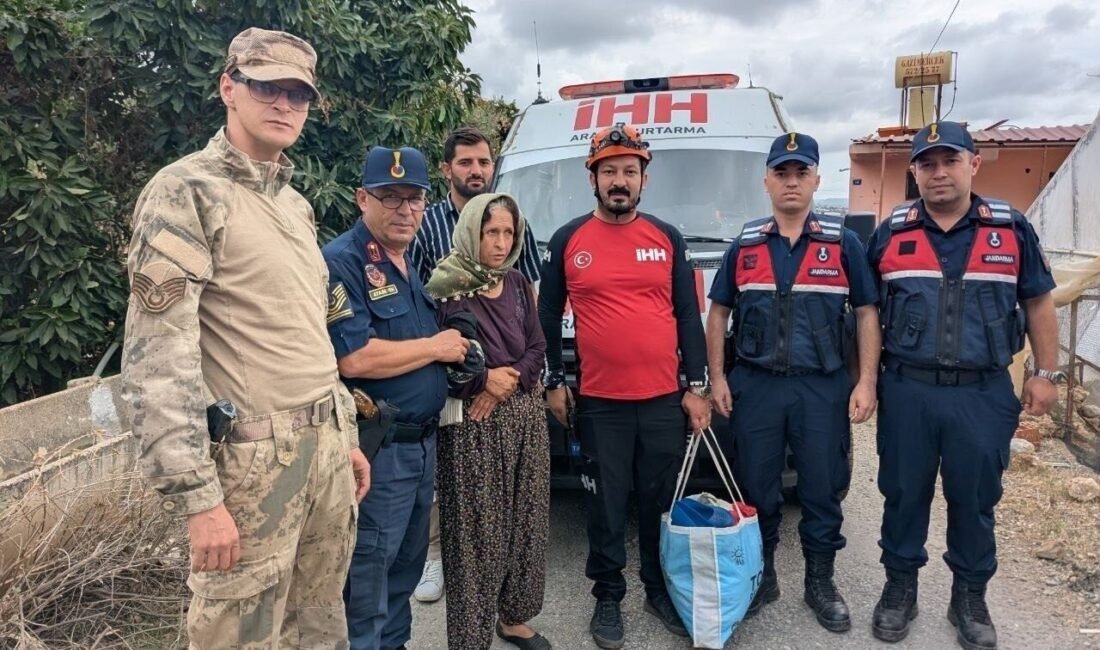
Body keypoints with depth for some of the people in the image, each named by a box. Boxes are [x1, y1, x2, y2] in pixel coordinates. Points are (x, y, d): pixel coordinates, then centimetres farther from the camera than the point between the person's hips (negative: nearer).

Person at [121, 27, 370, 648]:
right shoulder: (186, 191, -11)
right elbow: (158, 359, -18)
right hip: (253, 456, -7)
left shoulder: (297, 203, 14)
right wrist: (197, 497, -21)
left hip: (327, 442, 8)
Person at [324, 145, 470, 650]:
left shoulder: (410, 264, 12)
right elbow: (353, 360, -25)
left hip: (422, 443, 9)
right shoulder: (340, 263, -16)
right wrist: (436, 347, -14)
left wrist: (454, 347, 5)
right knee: (368, 587, 4)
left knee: (405, 571, 22)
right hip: (378, 450, -9)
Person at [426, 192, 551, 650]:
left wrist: (509, 380, -10)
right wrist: (484, 380, -14)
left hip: (525, 416, 6)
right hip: (473, 424, -6)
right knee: (477, 530, 0)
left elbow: (537, 347, 6)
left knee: (525, 521, 13)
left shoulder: (516, 283, 8)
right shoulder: (447, 287, -9)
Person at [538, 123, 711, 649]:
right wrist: (553, 382, 4)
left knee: (662, 504, 14)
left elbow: (689, 316, 7)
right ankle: (608, 597, 27)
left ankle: (660, 590, 33)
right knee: (606, 508, 10)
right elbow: (548, 317, 7)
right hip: (599, 403, -1)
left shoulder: (668, 238, 6)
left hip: (665, 400, 2)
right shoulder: (567, 241, 1)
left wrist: (696, 387, 2)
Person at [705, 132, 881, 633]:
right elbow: (718, 314, 10)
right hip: (754, 386, 1)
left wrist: (867, 381, -6)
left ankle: (820, 582, 25)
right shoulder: (744, 245, 7)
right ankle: (761, 577, 26)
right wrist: (717, 378, 3)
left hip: (822, 388, -1)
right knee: (757, 489, 9)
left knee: (823, 488, 8)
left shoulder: (843, 243, 3)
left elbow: (866, 313, 3)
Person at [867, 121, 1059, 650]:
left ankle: (970, 598, 29)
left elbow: (1038, 303, 10)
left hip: (983, 394, 0)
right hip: (906, 391, 0)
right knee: (903, 494, 10)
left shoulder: (1011, 229, 3)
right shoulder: (890, 233, 2)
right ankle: (900, 588, 27)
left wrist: (1046, 373, 6)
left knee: (975, 499, 11)